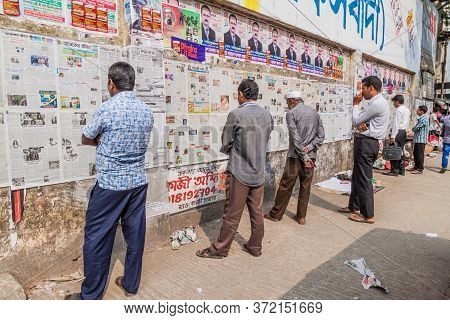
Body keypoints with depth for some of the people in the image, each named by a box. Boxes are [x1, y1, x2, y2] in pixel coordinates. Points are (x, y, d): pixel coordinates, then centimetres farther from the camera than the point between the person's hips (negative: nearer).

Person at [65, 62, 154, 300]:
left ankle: (90, 295, 19)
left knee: (97, 239, 7)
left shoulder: (107, 109, -13)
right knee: (135, 234, 14)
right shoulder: (147, 111, 4)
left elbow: (85, 140, 2)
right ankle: (131, 284, 29)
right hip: (138, 182, 6)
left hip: (110, 184, -6)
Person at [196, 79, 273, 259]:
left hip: (239, 172, -5)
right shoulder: (267, 115, 2)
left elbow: (225, 145, -6)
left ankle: (220, 249, 19)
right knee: (257, 213, 14)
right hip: (259, 172, 6)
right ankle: (255, 247, 28)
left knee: (232, 215, 4)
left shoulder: (236, 115, -14)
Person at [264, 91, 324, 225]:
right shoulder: (315, 113, 11)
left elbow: (295, 138, -16)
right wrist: (309, 148, -6)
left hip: (295, 156, -5)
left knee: (285, 186, 4)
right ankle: (301, 217, 20)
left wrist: (304, 156, -14)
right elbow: (321, 135, 4)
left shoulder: (291, 113, -7)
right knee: (305, 187, 13)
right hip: (311, 156, 5)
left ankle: (275, 214, 15)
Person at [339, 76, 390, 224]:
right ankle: (354, 207, 31)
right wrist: (362, 124, -11)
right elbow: (361, 121, 13)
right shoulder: (379, 102, 17)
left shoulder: (377, 104, -17)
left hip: (366, 143, -11)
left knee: (364, 179, -4)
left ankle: (368, 215, 5)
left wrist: (356, 104, 2)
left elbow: (356, 121, -11)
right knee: (357, 176, 18)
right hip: (368, 142, 11)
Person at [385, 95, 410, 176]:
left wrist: (393, 136, -18)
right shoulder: (407, 110, 17)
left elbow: (396, 124, -16)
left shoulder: (399, 109, -11)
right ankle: (401, 170, 16)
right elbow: (407, 123, 17)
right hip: (404, 131, 9)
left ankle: (394, 171, -7)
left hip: (398, 131, -9)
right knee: (401, 151, 12)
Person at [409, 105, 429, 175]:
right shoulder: (420, 118, 15)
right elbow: (416, 128, 18)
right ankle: (416, 167, 27)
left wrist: (413, 129, 3)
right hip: (418, 139, 10)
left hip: (421, 139, -10)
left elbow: (415, 128, -16)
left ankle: (420, 169, 1)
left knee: (420, 154, -5)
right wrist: (414, 129, 0)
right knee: (415, 153, 16)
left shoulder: (423, 119, -16)